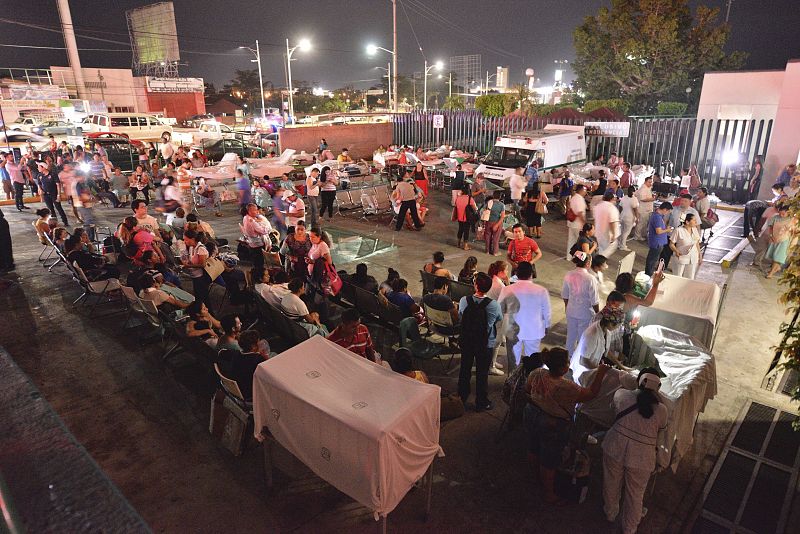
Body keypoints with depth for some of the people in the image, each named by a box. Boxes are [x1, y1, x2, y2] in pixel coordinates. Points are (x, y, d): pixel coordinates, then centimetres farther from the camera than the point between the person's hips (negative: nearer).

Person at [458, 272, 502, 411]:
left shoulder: (464, 301, -15)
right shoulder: (493, 305, -21)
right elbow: (500, 318, -2)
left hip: (466, 341, 2)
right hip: (485, 344, -2)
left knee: (465, 369, 20)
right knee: (482, 373, 14)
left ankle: (462, 399, 36)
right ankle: (481, 403, 28)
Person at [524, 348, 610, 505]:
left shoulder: (537, 373, -17)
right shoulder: (566, 388, -34)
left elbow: (527, 389, 2)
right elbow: (590, 394, -19)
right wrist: (600, 374, -15)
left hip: (531, 415, 6)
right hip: (553, 427, -6)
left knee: (534, 449, 28)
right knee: (549, 462, 14)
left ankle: (538, 477, 55)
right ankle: (550, 495, 36)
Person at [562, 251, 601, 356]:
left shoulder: (568, 276, -11)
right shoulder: (590, 279, -24)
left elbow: (565, 296, 1)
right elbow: (595, 302, -16)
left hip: (571, 312, 5)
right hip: (586, 314, -4)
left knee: (571, 335, 22)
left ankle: (569, 356, 40)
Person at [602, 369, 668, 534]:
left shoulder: (620, 394, -9)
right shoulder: (661, 410, -12)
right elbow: (660, 431, 5)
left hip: (615, 448, 1)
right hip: (641, 457, -1)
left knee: (612, 484, 26)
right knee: (635, 494, 22)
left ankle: (611, 514, 50)